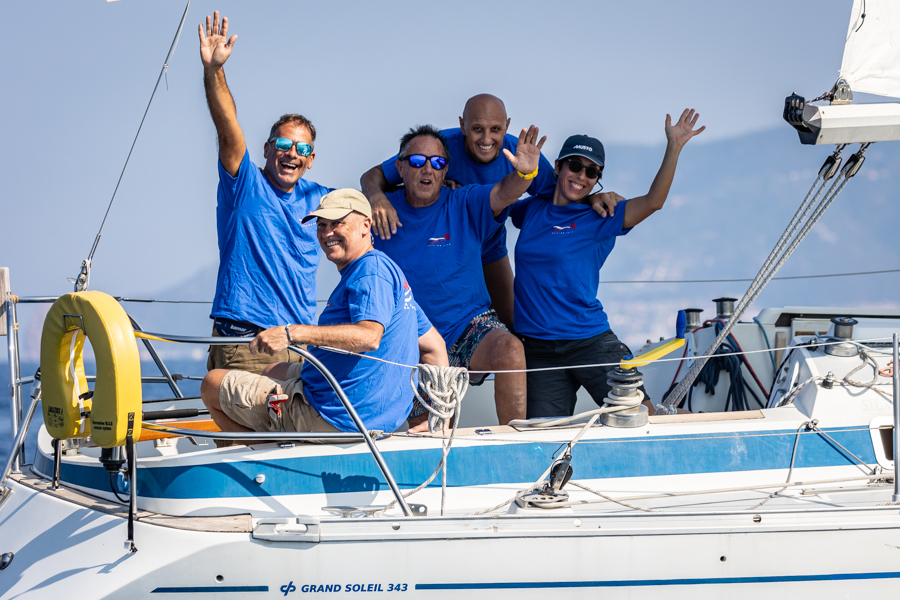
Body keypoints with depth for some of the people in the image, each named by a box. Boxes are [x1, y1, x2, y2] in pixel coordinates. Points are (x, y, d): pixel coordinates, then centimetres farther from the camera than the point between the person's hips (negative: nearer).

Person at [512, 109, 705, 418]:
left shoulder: (598, 219, -1)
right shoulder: (532, 210, 11)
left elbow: (653, 201, -14)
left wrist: (674, 146, -21)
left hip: (590, 342, -3)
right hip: (539, 351, 3)